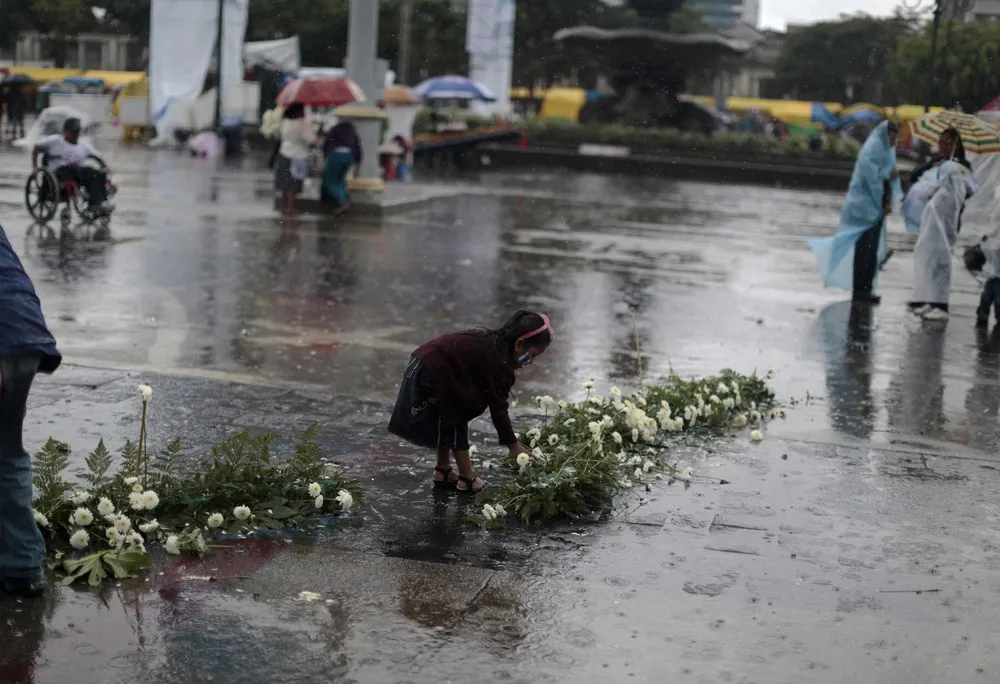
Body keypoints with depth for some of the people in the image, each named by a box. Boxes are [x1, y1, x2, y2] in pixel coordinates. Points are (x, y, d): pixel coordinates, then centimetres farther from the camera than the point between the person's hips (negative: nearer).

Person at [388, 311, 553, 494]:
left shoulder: (493, 341, 9)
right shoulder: (497, 360, -17)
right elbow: (498, 408, -15)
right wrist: (513, 445, -9)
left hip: (424, 364, 9)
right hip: (433, 375, -9)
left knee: (450, 420, 21)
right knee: (456, 421, 4)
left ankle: (442, 472, 32)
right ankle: (466, 480, 12)